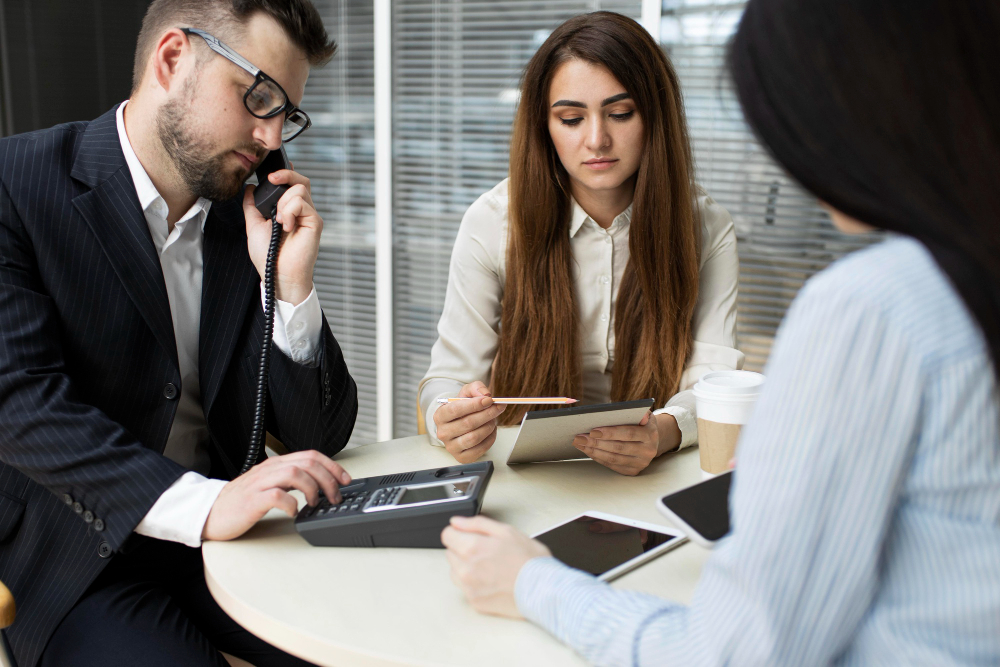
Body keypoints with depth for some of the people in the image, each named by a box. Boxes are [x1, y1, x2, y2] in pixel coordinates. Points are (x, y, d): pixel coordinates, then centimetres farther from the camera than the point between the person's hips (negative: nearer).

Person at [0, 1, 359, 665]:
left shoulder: (256, 219, 4)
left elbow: (320, 437, 2)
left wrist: (291, 285, -13)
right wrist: (201, 504, -31)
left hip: (231, 532, 4)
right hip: (81, 552, -3)